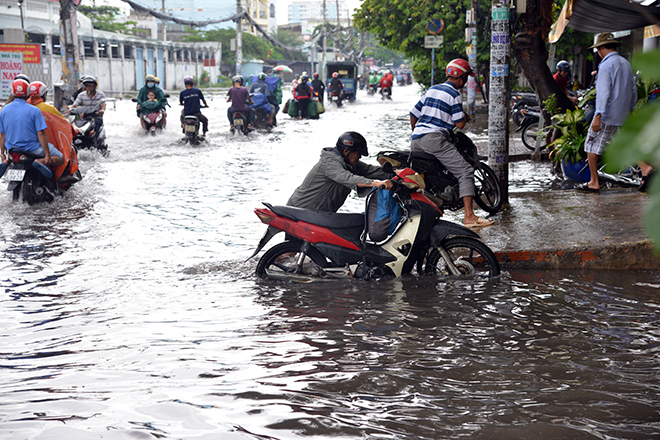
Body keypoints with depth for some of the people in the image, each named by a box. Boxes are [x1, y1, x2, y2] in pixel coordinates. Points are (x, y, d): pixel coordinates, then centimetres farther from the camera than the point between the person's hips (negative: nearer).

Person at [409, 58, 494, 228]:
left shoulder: (431, 89, 20)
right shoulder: (454, 94, -2)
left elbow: (413, 115, 23)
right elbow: (460, 124, -6)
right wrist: (465, 116, 16)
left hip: (415, 139, 8)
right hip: (435, 138, -8)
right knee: (465, 171, -9)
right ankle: (469, 216, -20)